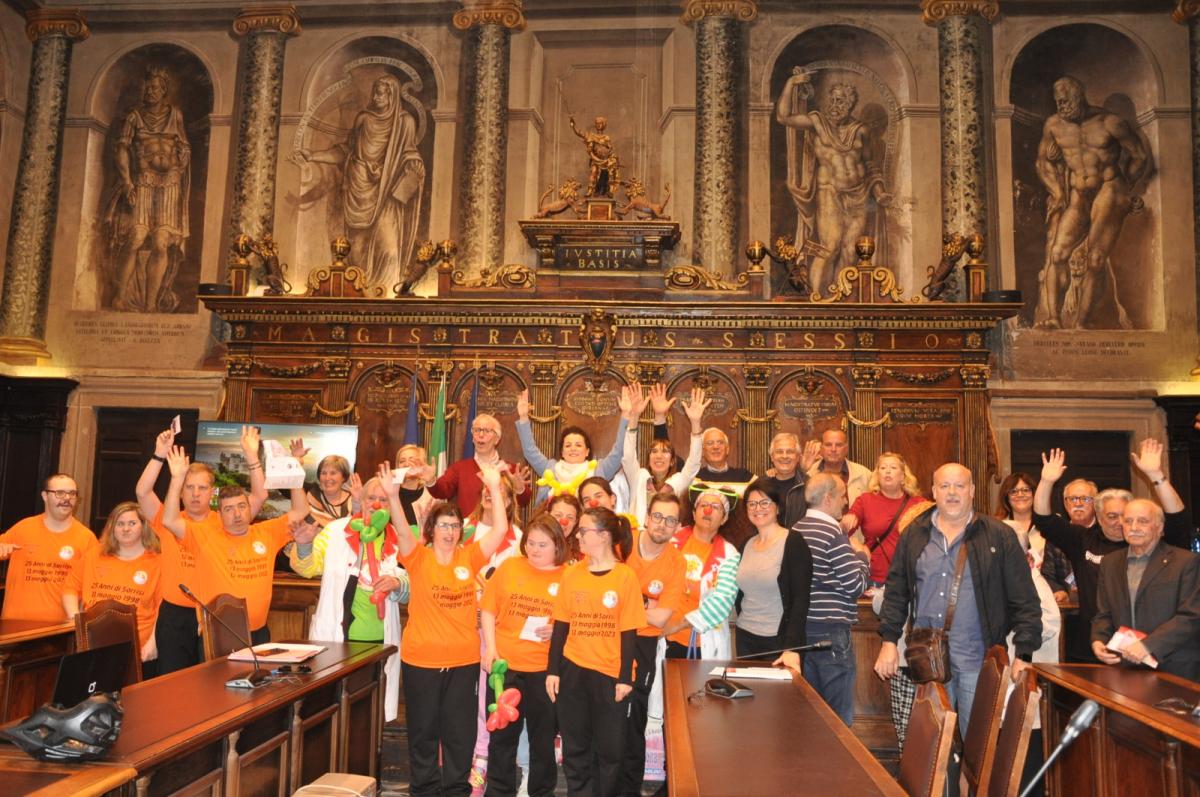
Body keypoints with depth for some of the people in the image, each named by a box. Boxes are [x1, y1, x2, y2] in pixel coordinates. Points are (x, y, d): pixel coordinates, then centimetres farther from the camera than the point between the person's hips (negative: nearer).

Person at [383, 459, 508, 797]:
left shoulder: (469, 557, 0)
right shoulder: (418, 558, -6)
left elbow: (500, 530, -8)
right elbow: (403, 531, -24)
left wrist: (494, 487, -16)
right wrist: (393, 496, -41)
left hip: (464, 660, 2)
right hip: (421, 660, -2)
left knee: (460, 732, 13)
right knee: (423, 731, 13)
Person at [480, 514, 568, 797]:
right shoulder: (509, 567, 0)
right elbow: (488, 609, 4)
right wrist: (490, 647, -5)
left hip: (546, 671, -1)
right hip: (504, 665, 2)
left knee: (543, 738, 14)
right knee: (502, 736, 15)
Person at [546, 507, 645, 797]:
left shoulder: (626, 577, -8)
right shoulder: (572, 574, 0)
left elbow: (629, 632, -6)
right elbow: (561, 625, 4)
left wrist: (625, 677, -7)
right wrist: (553, 671, 2)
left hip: (610, 674, -3)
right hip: (572, 671, 3)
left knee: (609, 747, 10)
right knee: (575, 746, 13)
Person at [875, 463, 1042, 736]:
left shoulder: (999, 536, 1)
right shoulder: (914, 535, 8)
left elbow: (1024, 601, 0)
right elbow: (896, 593, 10)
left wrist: (1023, 654, -6)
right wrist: (889, 641, 3)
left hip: (978, 662, -2)